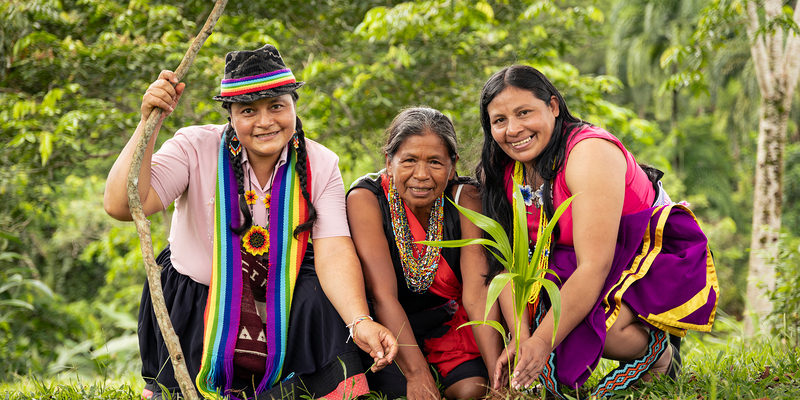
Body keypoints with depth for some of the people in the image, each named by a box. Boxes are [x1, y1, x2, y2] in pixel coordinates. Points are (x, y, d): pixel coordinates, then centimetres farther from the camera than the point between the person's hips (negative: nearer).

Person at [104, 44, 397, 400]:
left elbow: (334, 252, -17)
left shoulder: (318, 165, -6)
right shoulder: (196, 148, -13)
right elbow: (122, 206, -25)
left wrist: (360, 322, -34)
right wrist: (149, 123, -32)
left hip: (285, 304, 1)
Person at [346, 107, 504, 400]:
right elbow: (383, 294, -26)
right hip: (390, 330, -1)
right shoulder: (366, 200, -18)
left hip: (451, 325, 1)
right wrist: (418, 374, -38)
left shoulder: (465, 198, -14)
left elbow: (478, 292, -22)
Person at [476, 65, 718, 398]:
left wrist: (541, 342, -36)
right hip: (572, 267, 7)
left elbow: (595, 266, -31)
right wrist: (521, 338, -25)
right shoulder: (500, 171, -4)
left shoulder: (590, 153, -25)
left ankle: (657, 351, -2)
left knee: (588, 326, -32)